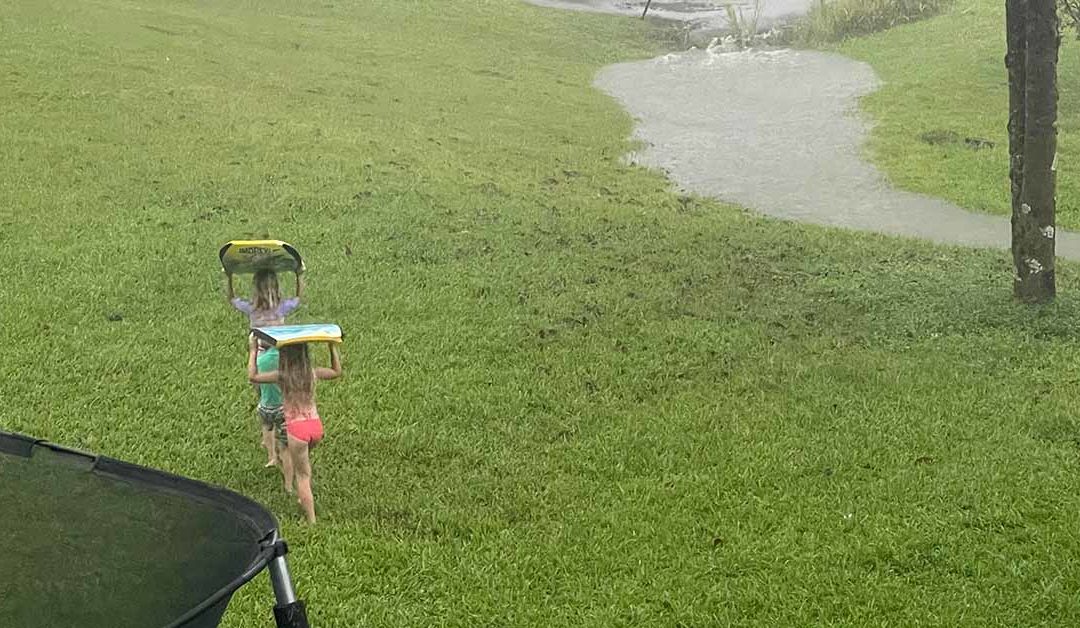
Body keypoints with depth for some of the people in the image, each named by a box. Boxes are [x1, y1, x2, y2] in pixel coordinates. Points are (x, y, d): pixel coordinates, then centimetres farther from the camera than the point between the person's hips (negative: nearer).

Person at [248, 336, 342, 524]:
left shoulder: (282, 376, -9)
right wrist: (333, 347, 24)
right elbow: (337, 371, 19)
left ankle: (311, 520, 10)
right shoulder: (313, 372, 0)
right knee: (304, 458, 35)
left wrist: (253, 352, 9)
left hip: (297, 427, -4)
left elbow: (252, 376, 2)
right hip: (316, 425, 4)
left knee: (303, 475, 7)